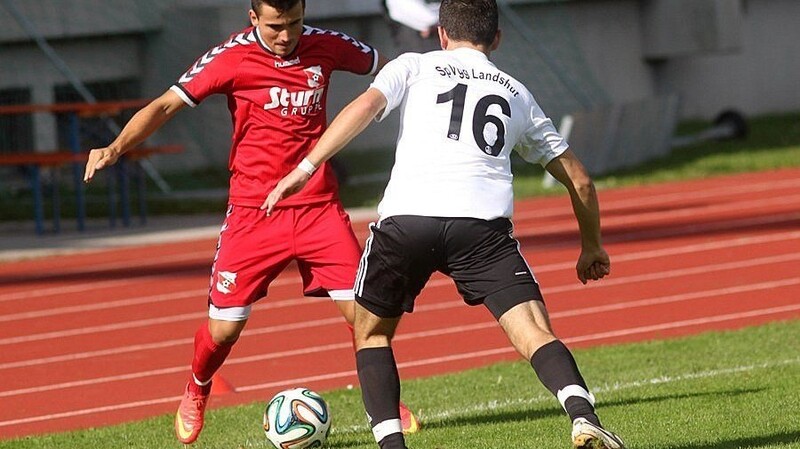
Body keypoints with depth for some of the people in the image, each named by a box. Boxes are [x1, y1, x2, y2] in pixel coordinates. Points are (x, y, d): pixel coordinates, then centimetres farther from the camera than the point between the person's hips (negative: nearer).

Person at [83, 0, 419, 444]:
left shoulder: (326, 46, 0)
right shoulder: (232, 57, -10)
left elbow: (387, 70, 18)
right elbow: (167, 104, -14)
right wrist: (116, 148, -27)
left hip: (319, 207, 2)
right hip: (253, 211, -2)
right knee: (224, 326, -3)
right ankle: (196, 394, 30)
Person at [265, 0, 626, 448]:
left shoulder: (414, 67, 22)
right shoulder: (517, 93, 28)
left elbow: (366, 105, 1)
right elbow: (579, 179, 30)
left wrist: (305, 169, -2)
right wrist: (592, 247, 45)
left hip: (406, 218, 0)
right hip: (484, 223, 1)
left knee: (371, 332, 21)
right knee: (536, 335, -7)